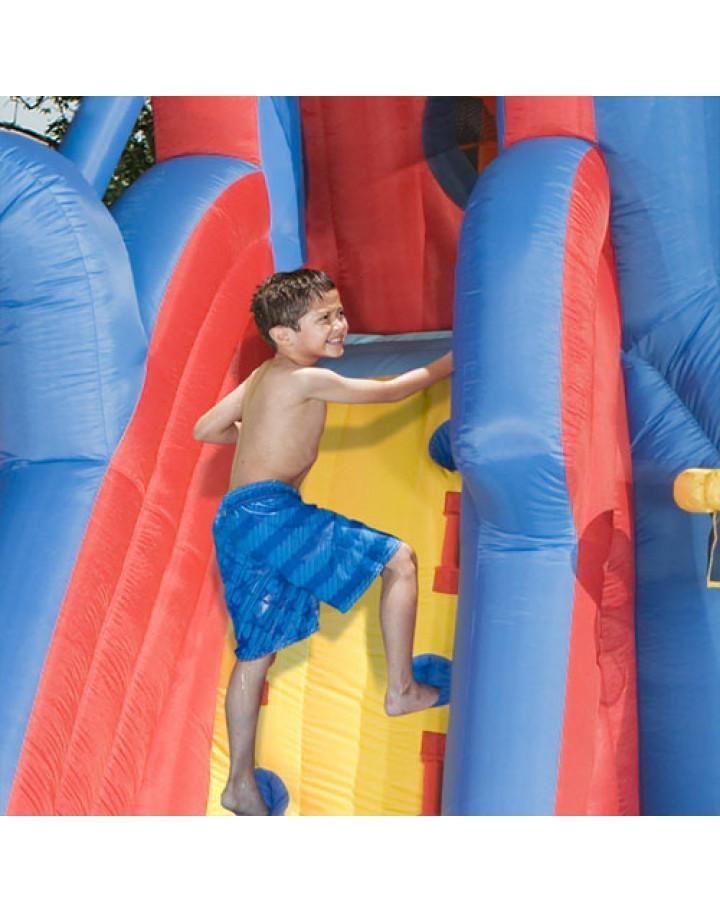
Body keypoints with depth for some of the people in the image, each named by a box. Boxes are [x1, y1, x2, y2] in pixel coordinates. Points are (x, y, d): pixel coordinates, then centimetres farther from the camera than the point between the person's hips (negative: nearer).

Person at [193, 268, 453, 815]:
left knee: (258, 650, 13)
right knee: (399, 559, -4)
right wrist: (445, 365, 16)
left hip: (236, 522, 9)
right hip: (272, 511, -9)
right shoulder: (307, 380, -6)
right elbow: (391, 391, 2)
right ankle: (402, 689, 2)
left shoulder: (261, 378, 19)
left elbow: (205, 429, 26)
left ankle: (241, 784, 17)